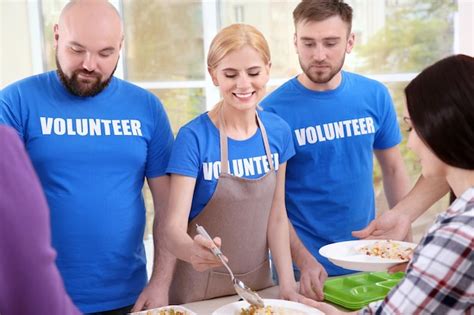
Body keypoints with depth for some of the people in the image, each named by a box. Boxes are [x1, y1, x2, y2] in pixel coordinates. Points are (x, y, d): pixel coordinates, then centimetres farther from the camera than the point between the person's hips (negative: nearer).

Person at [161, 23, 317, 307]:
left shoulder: (278, 131, -5)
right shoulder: (194, 137, -19)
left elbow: (277, 216, 1)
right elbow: (174, 226, -23)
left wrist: (287, 285, -7)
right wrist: (193, 250, -44)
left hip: (259, 283, 4)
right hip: (200, 291, -4)